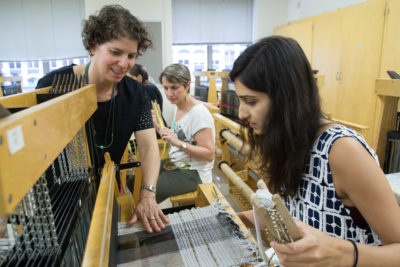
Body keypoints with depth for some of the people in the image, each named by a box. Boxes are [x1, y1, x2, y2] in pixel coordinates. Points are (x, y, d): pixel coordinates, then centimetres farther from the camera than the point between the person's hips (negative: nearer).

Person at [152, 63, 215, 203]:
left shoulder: (198, 113, -21)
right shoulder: (178, 107, 6)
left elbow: (209, 154, -23)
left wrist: (178, 143, -32)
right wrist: (158, 127, 0)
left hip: (193, 173, -8)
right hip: (175, 164, 9)